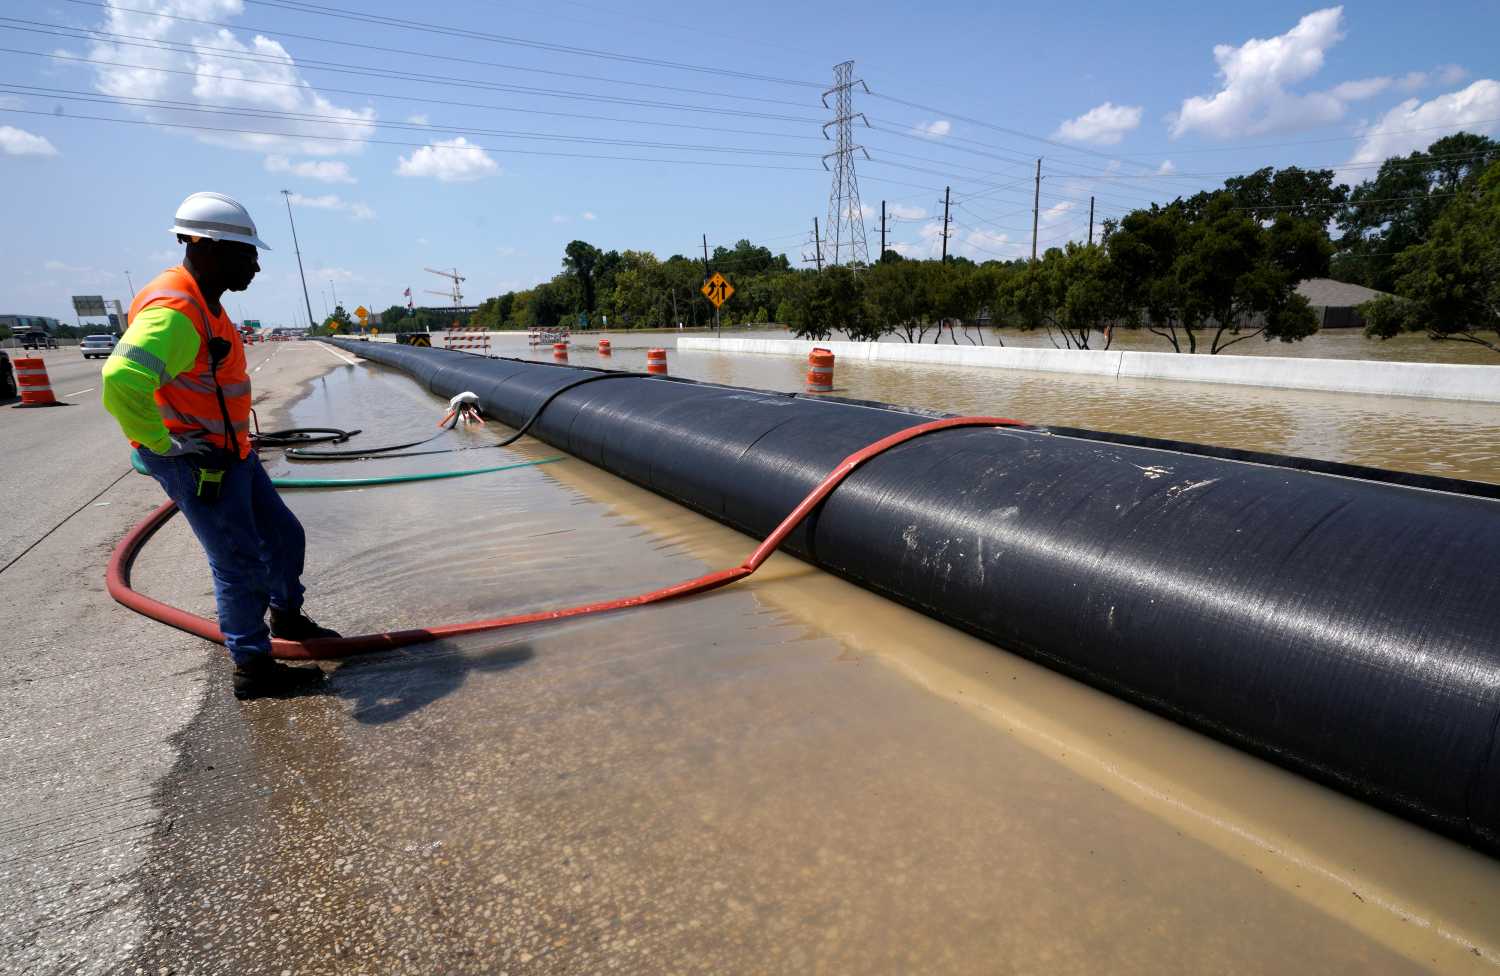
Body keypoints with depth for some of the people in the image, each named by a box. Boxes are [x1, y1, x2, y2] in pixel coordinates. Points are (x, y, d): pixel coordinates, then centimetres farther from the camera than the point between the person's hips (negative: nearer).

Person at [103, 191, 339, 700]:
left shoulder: (203, 303, 11)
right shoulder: (173, 310, -23)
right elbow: (122, 379, -38)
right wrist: (164, 444, -26)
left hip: (231, 453, 10)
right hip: (195, 463, -10)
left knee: (284, 535, 19)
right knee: (241, 563, -1)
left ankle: (286, 617, 40)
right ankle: (253, 669, 13)